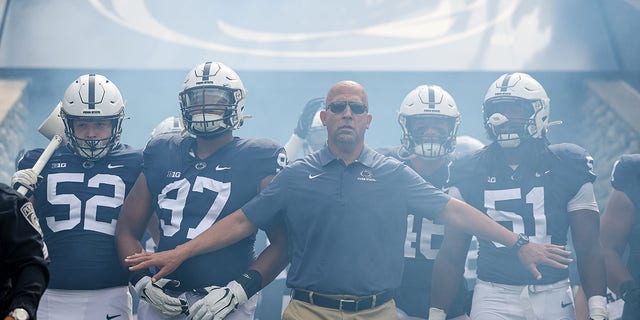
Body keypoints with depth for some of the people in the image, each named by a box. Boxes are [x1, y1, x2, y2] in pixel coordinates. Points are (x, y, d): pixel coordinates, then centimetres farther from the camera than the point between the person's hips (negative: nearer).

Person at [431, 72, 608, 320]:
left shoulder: (567, 167, 4)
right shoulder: (470, 172, 5)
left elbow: (588, 248, 2)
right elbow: (451, 254, 7)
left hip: (553, 298, 0)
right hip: (494, 297, 0)